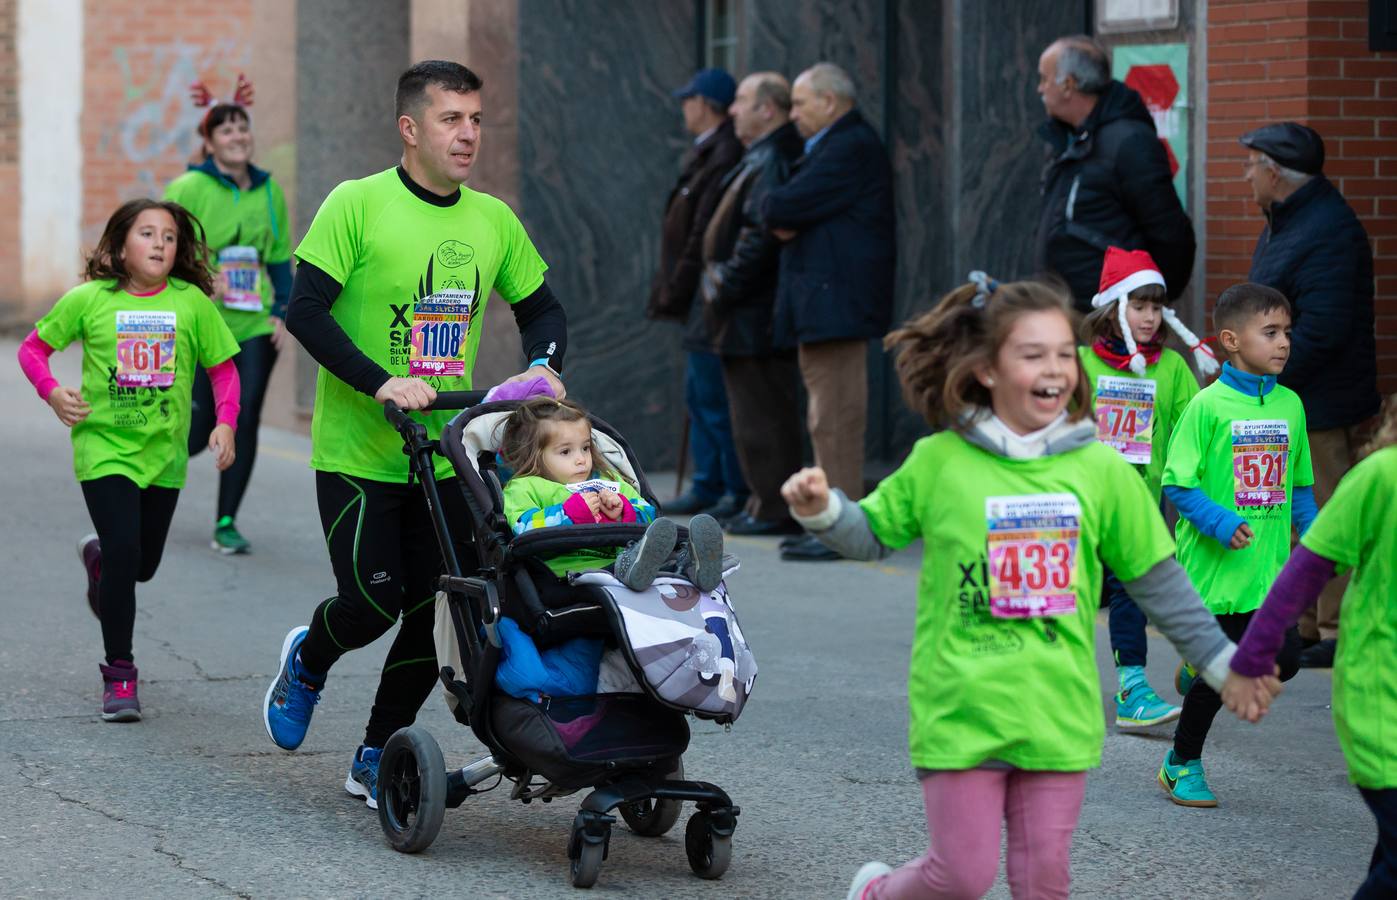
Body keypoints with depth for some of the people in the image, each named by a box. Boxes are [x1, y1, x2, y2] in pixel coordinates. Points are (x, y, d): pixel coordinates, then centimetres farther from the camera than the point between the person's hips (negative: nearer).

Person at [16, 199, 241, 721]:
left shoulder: (191, 302, -4)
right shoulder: (89, 300, -6)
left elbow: (223, 368, 5)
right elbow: (33, 348, 5)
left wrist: (225, 423, -10)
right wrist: (53, 392, -12)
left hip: (164, 454, 3)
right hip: (104, 449, -3)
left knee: (144, 564, 13)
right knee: (125, 552, -16)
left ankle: (98, 559, 52)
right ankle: (119, 676, -3)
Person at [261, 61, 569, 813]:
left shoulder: (493, 221, 6)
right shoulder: (357, 204, -10)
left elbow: (542, 308, 18)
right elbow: (305, 310, -14)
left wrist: (542, 368, -3)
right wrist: (380, 383, -24)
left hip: (446, 456, 5)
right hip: (357, 451, -5)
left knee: (438, 613, 1)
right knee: (371, 603, -9)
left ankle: (377, 756, 18)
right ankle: (307, 661, 26)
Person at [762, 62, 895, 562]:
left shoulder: (850, 148, -13)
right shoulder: (834, 146, 22)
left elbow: (784, 207, -20)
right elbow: (780, 210, 18)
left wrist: (774, 211, 1)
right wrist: (784, 219, -4)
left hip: (836, 303, -11)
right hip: (821, 305, 11)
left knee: (835, 417, -11)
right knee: (827, 418, 13)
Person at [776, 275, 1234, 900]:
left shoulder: (1100, 470, 1)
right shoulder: (939, 462, -2)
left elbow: (1157, 580, 9)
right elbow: (874, 535, 11)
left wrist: (1219, 660, 10)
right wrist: (823, 512, -8)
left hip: (1056, 713, 2)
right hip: (961, 706, -2)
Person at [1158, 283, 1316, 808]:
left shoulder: (1289, 405, 7)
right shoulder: (1209, 406, -11)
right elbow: (1177, 484, -11)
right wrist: (1219, 522, -24)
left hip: (1269, 568, 5)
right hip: (1214, 567, -5)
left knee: (1284, 662, -3)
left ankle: (1201, 677, 26)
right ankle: (1182, 764, 23)